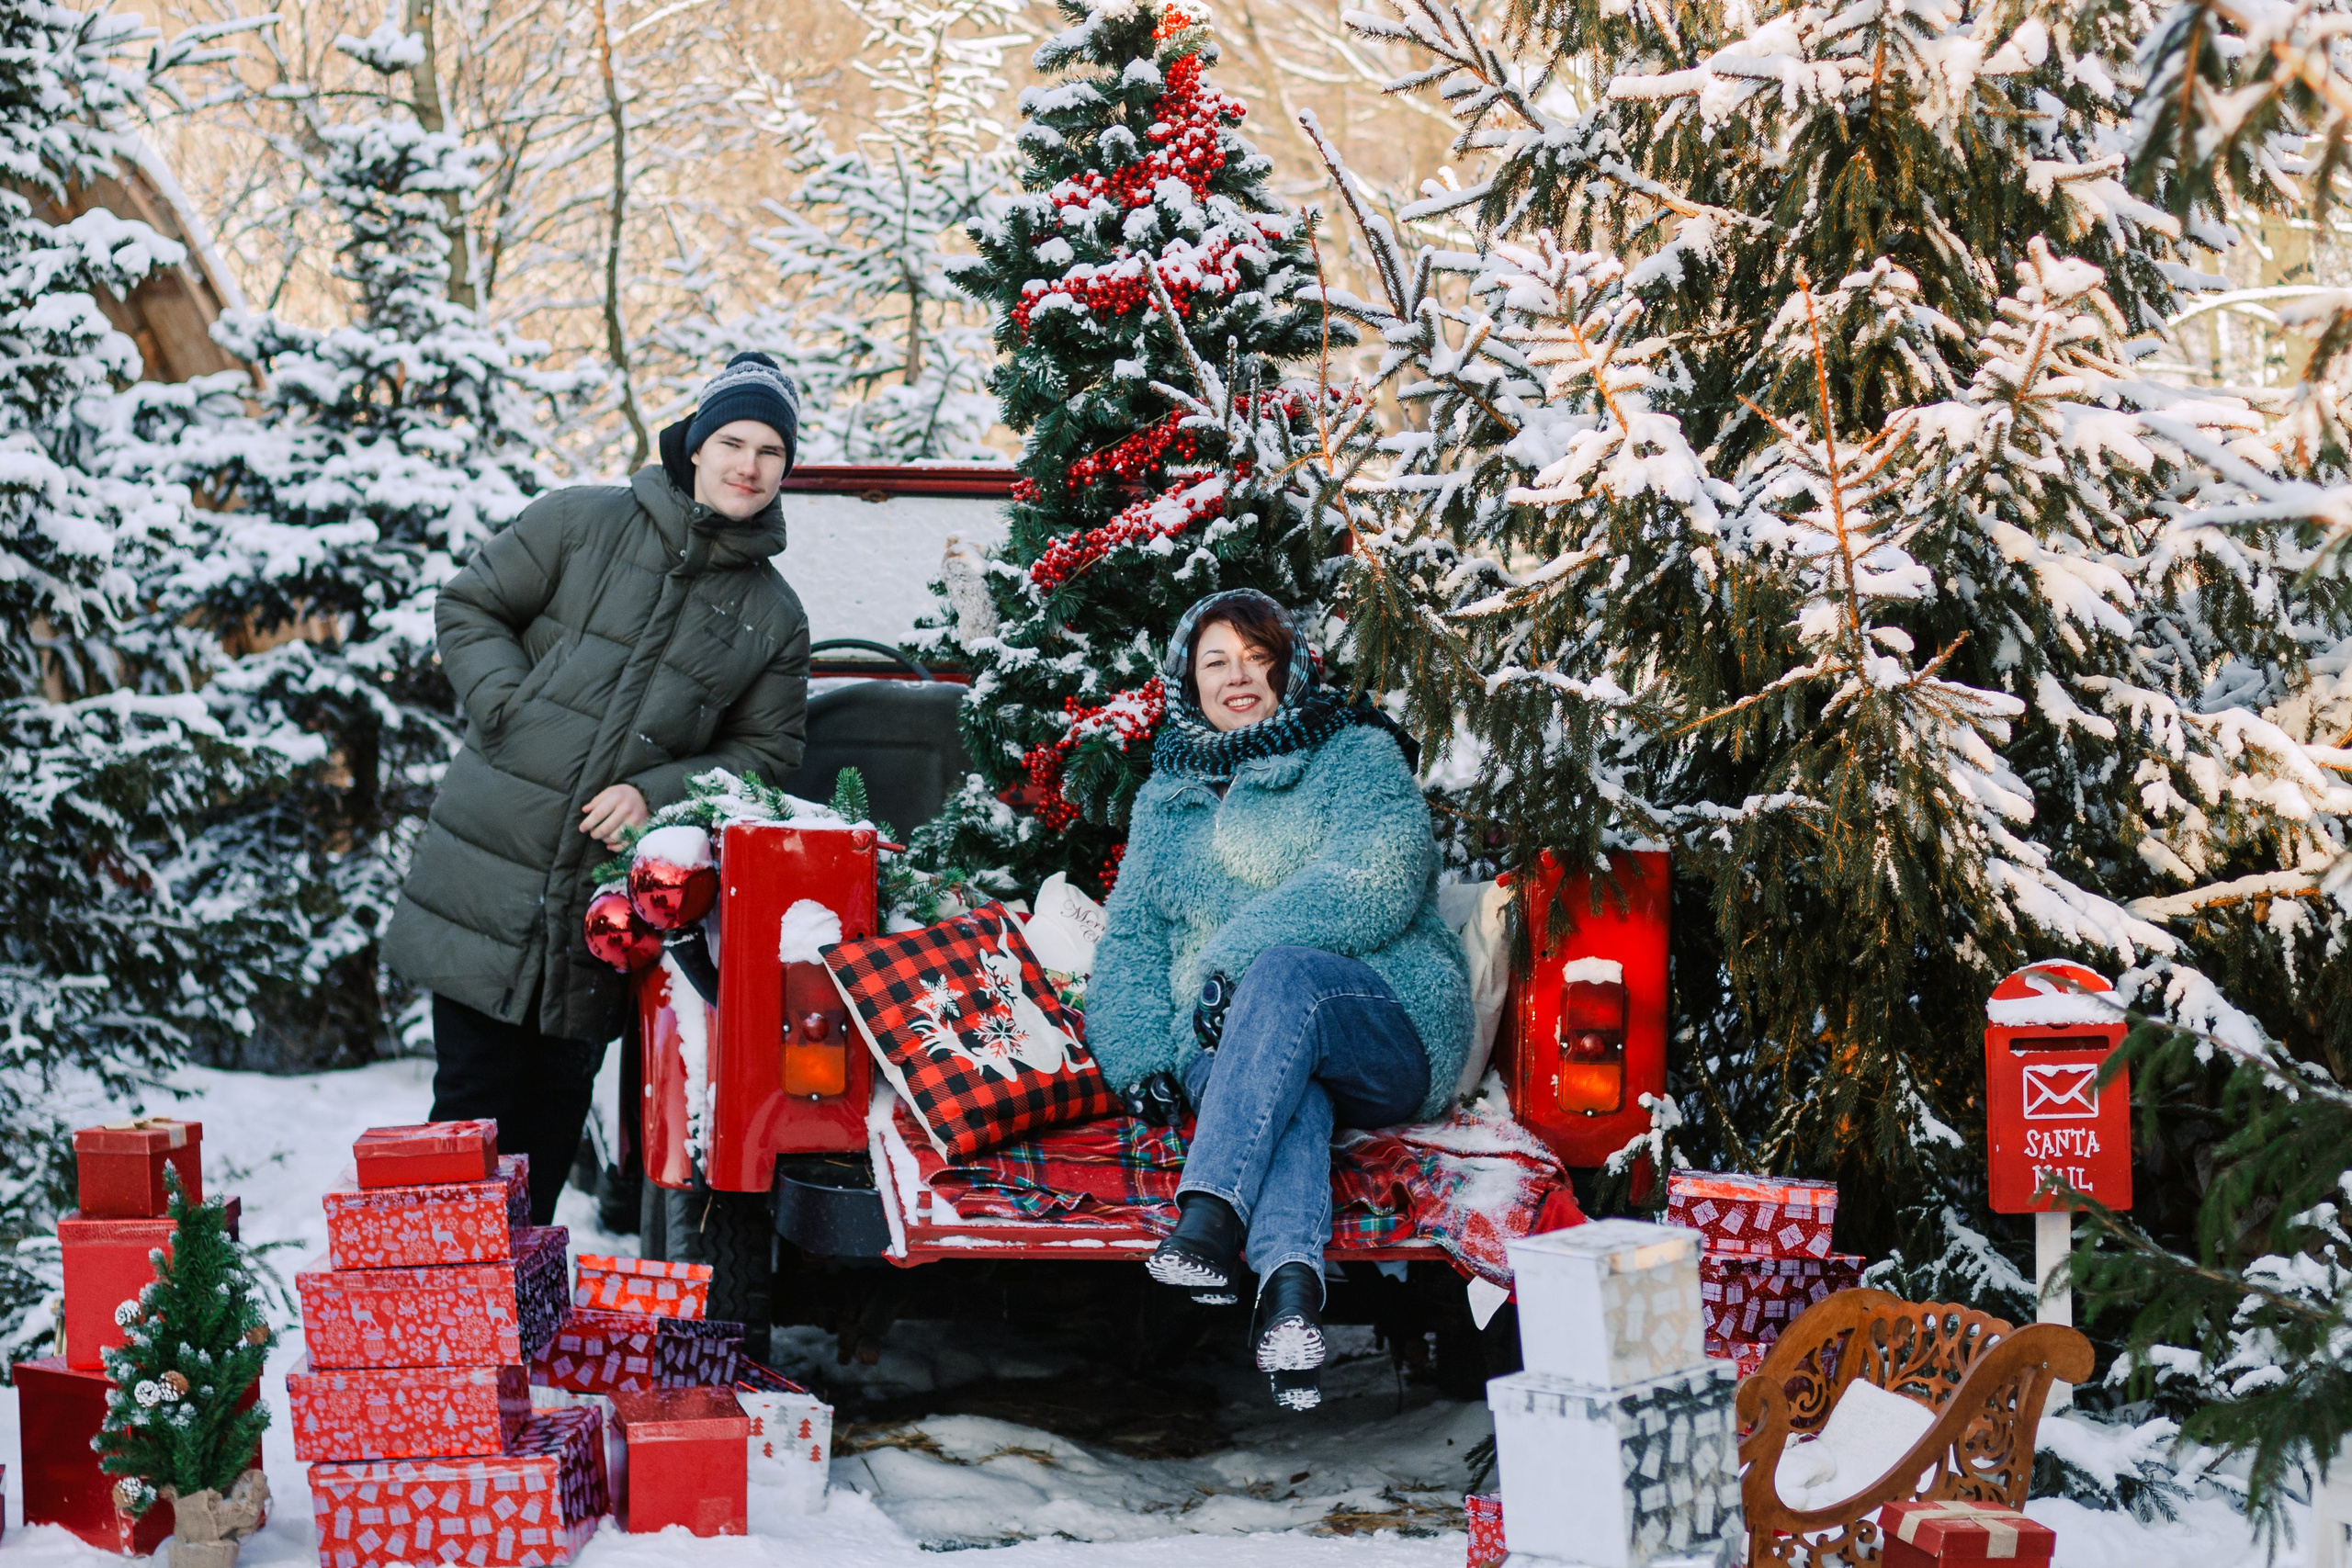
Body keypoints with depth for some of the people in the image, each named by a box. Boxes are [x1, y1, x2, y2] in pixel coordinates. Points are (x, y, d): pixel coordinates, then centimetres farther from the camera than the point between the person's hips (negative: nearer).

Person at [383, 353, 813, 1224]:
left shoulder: (774, 618, 8)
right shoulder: (582, 523, 1)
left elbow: (766, 751, 9)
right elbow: (468, 607, 6)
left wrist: (657, 793, -7)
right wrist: (510, 709, -10)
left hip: (609, 884, 3)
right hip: (489, 867, -2)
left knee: (556, 1100, 10)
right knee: (474, 1088, 0)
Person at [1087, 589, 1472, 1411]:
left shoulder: (1359, 758, 9)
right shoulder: (1166, 796, 25)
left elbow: (1373, 885, -10)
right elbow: (1130, 936, 19)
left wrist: (1233, 959, -19)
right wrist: (1141, 1053, -1)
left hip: (1388, 1028, -3)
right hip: (1222, 1044, 3)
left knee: (1286, 971, -37)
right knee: (1289, 1090, -35)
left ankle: (1208, 1215, -54)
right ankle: (1290, 1281, -62)